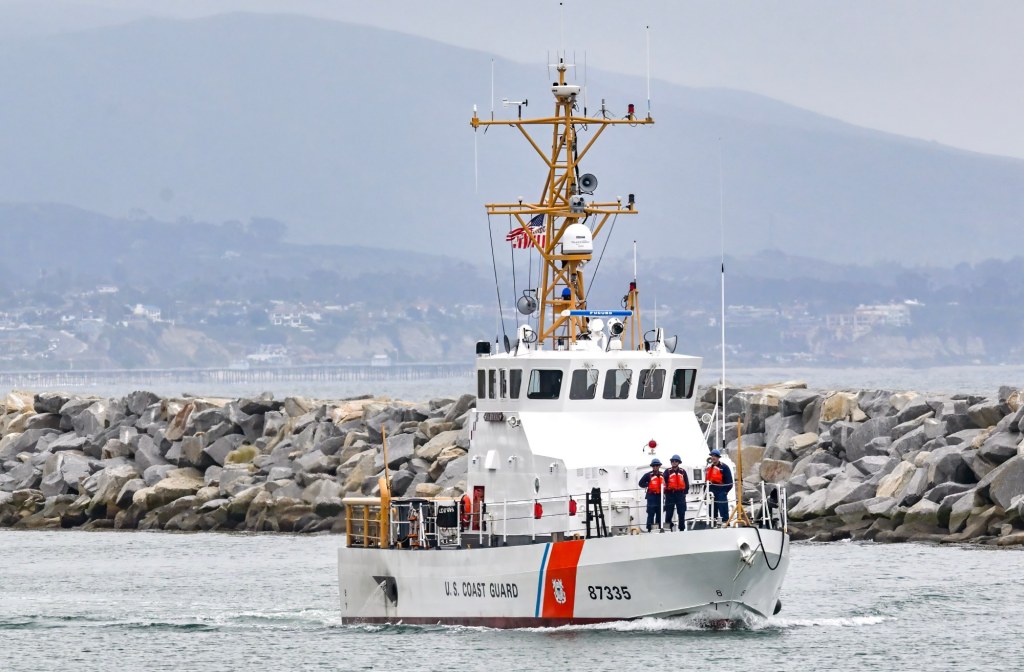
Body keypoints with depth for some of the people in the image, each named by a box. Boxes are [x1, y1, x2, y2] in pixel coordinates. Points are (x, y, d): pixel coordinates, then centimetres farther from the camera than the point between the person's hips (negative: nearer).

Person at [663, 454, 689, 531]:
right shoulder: (668, 471, 2)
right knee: (669, 512, -1)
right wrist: (666, 492, -12)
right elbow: (664, 482, -3)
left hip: (680, 494, 2)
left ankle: (682, 528, 9)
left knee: (682, 512, 3)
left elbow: (686, 483, 11)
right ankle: (668, 527, 4)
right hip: (670, 494, -2)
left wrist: (685, 492, 3)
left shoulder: (683, 472, 8)